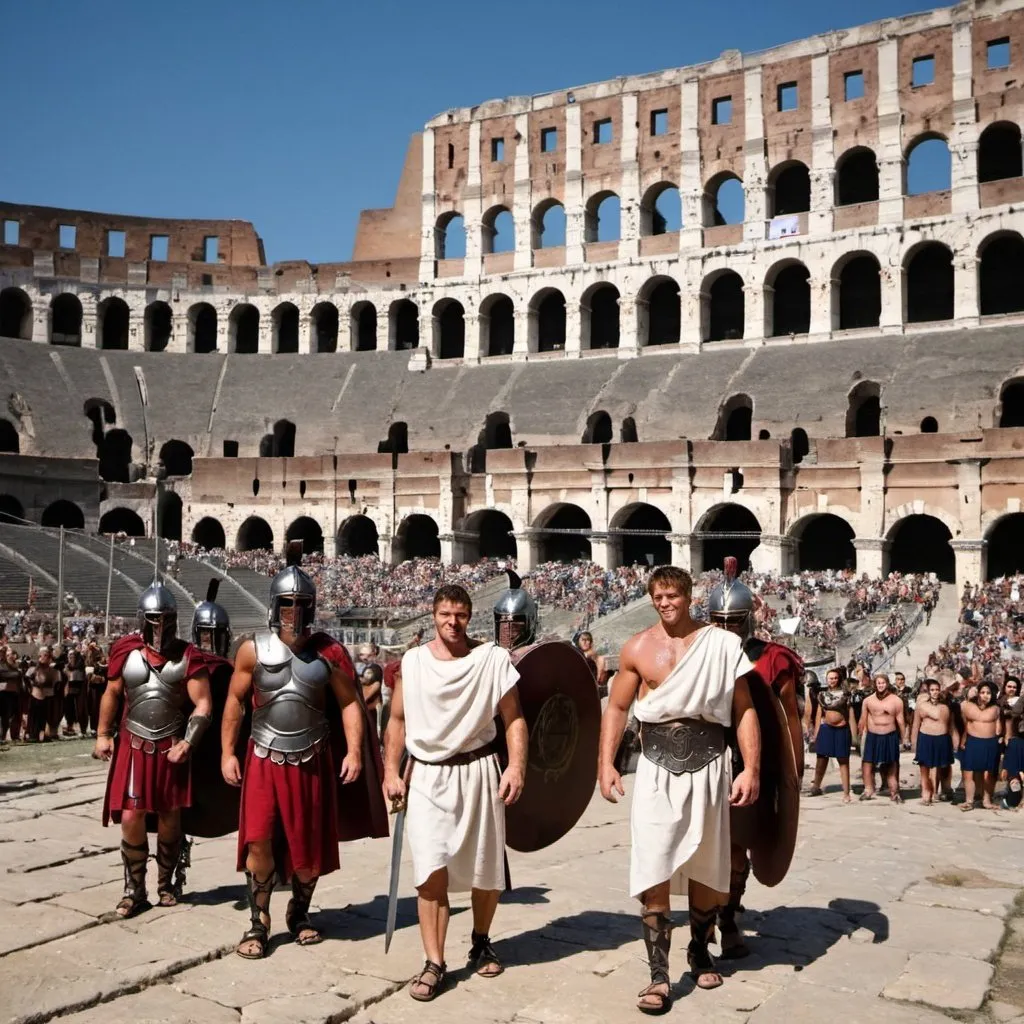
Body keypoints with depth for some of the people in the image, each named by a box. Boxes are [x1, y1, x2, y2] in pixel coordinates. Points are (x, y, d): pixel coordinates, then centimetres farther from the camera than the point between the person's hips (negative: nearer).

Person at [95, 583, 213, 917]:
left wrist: (186, 743, -17)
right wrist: (103, 735, 9)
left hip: (171, 747, 0)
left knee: (170, 817, 11)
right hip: (133, 746, 1)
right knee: (131, 818, -2)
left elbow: (203, 705, -8)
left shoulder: (187, 656, -7)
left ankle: (166, 883, 29)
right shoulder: (126, 651, -3)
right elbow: (112, 693, 11)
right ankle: (134, 889, 14)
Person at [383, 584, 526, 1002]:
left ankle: (481, 940, 36)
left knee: (486, 869, 11)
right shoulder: (412, 662, 1)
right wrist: (391, 771, -1)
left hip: (477, 771, 0)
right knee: (430, 871, -6)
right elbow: (397, 720, 7)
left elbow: (513, 717, -3)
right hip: (426, 775, 0)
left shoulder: (493, 658, -4)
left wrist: (516, 765, -15)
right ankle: (434, 963, 4)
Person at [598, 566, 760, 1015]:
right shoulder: (638, 648, 0)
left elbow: (744, 710, 0)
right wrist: (606, 763, -5)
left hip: (708, 766, 0)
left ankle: (700, 951, 36)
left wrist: (751, 768, -8)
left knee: (705, 867, 14)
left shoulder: (722, 644, -2)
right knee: (653, 873, -5)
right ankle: (659, 975, 2)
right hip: (657, 767, 0)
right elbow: (616, 708, 5)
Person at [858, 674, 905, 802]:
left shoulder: (896, 700, -2)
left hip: (890, 737, -1)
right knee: (867, 763, -2)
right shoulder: (868, 700, 3)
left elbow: (900, 720, 0)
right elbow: (863, 719, 7)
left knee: (892, 765, 6)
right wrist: (861, 736, 7)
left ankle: (894, 792, 15)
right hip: (872, 736, 1)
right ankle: (868, 790, 8)